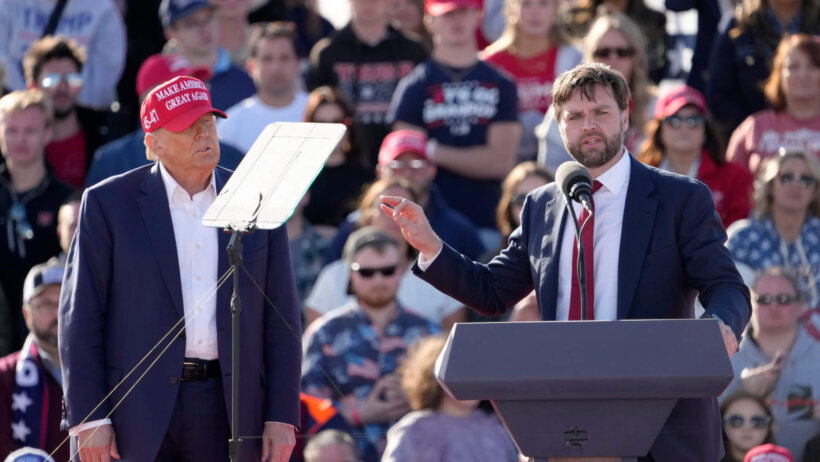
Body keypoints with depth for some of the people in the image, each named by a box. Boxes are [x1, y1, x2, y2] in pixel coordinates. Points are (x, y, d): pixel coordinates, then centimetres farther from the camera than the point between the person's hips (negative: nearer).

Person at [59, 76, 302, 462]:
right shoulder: (108, 204, 2)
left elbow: (280, 319, 9)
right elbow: (80, 315, 0)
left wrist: (281, 418, 2)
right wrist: (88, 418, -8)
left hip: (226, 409, 2)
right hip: (137, 408, -2)